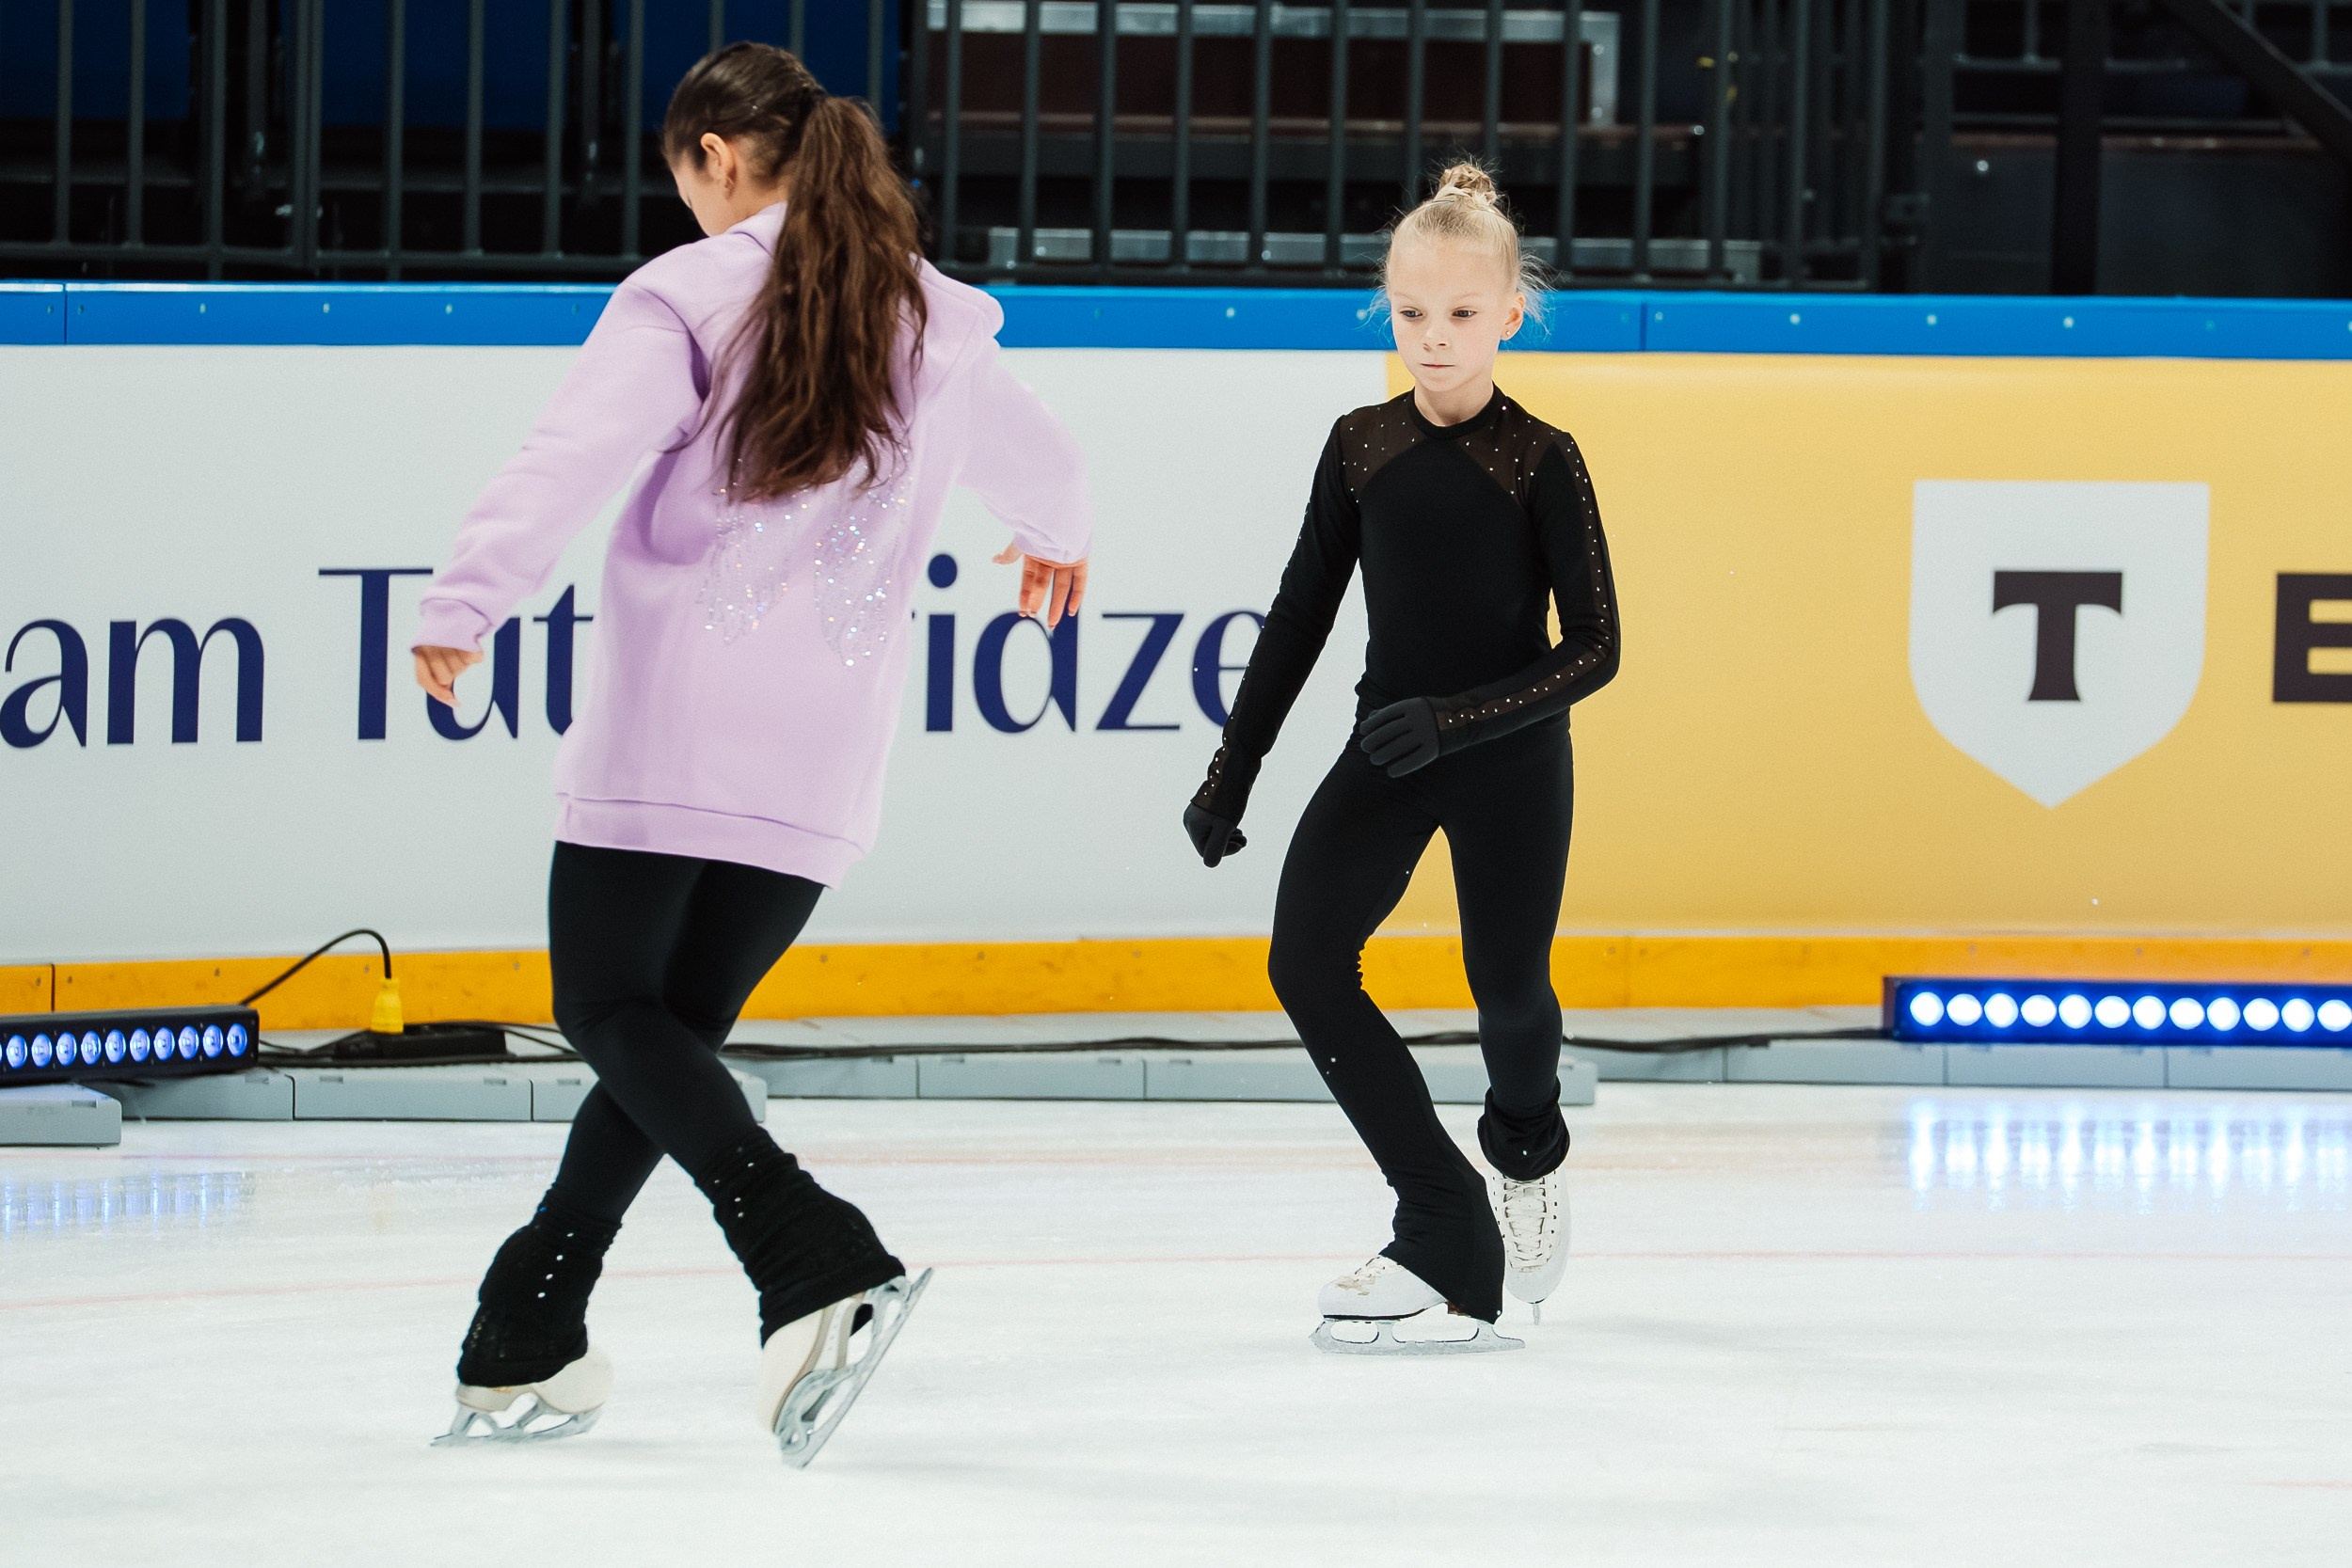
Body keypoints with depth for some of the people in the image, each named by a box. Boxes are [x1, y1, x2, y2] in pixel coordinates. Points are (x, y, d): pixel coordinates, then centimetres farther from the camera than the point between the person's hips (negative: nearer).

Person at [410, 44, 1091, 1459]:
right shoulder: (935, 321, 14)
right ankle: (530, 1341, 12)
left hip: (666, 741, -5)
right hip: (821, 764, 5)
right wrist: (1060, 533, 54)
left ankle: (817, 1263, -19)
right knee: (676, 1030, 12)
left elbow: (579, 454, -19)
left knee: (614, 1013, 1)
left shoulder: (692, 296, -4)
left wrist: (465, 604, -25)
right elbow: (1025, 449, 33)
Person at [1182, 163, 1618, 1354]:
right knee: (1305, 961, -14)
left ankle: (1526, 1146, 44)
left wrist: (1455, 719, -23)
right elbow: (1300, 616, 9)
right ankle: (1445, 1237, -11)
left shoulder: (1540, 461, -10)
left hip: (1508, 757, -3)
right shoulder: (1362, 448, 1)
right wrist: (1231, 772, 9)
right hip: (1387, 749, 3)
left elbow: (1592, 649, -11)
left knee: (1507, 985, 5)